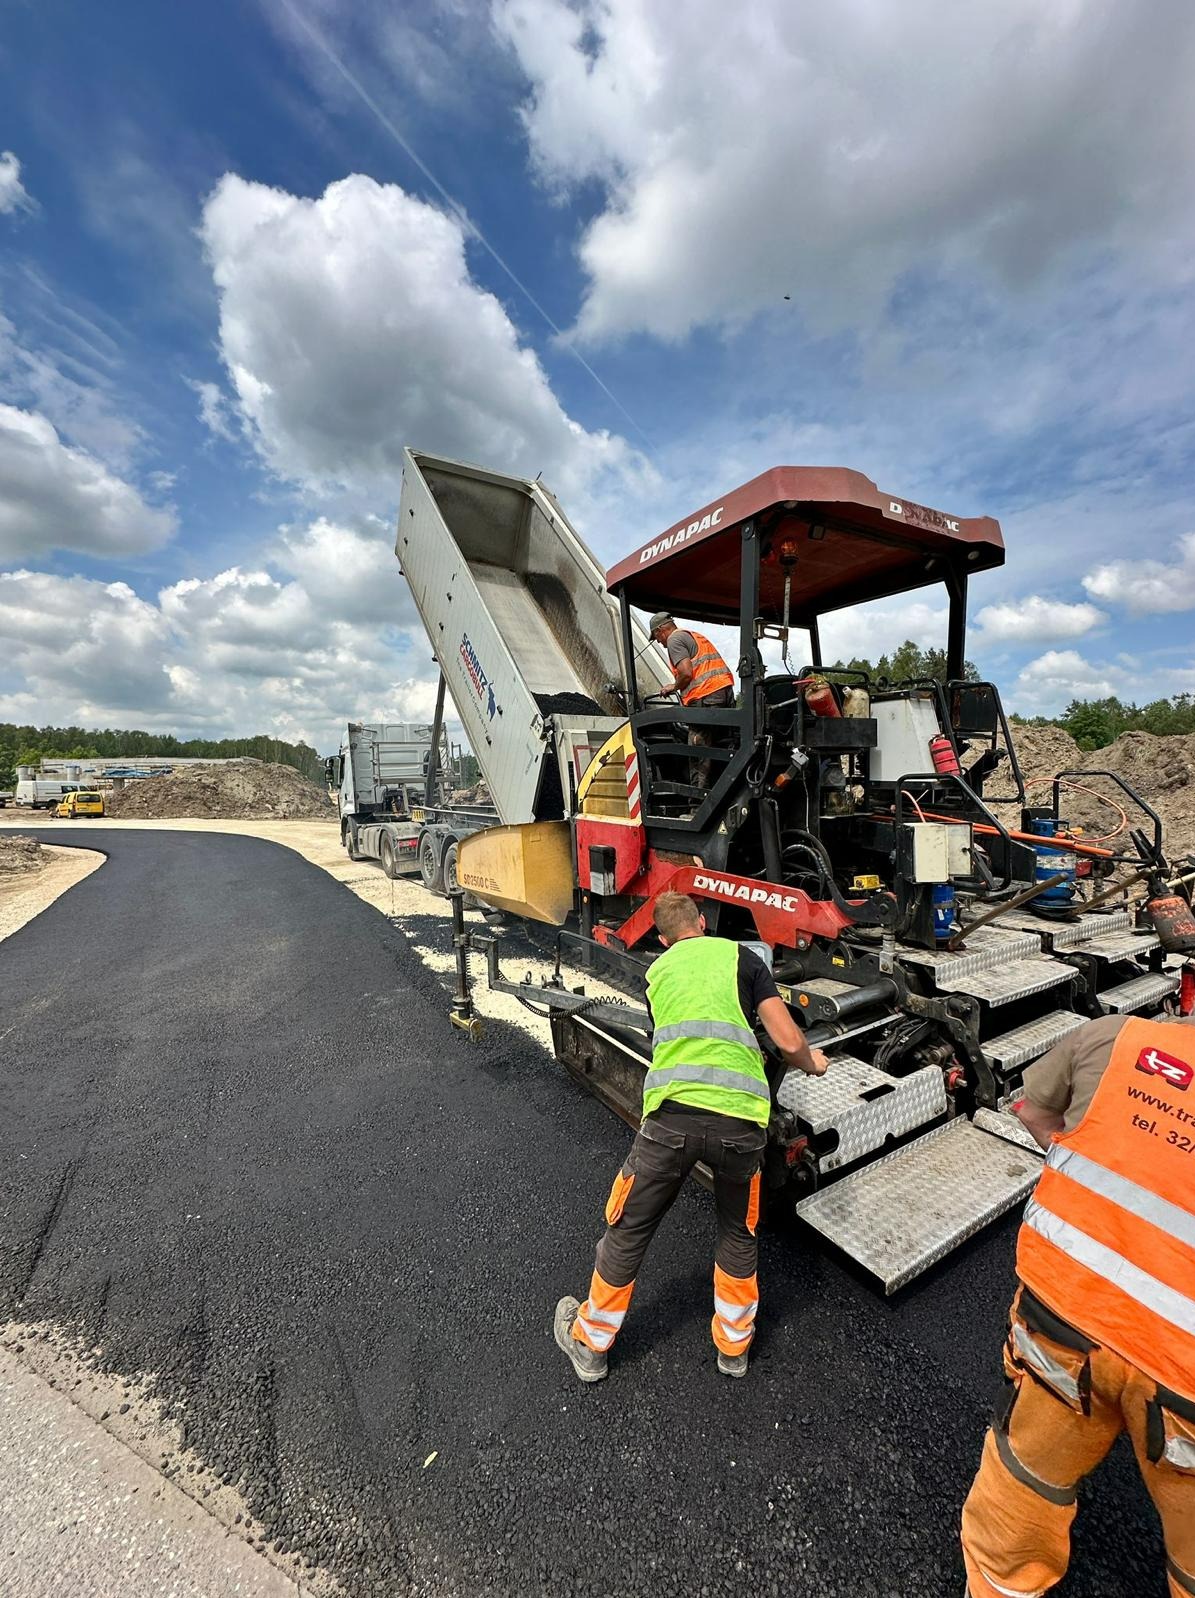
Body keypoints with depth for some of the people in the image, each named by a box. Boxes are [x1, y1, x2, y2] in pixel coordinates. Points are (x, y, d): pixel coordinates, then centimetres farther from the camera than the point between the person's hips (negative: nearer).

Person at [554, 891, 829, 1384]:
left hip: (672, 1115, 1)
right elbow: (789, 1043, 4)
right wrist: (812, 1063, 28)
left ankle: (591, 1342, 44)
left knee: (628, 1229, 24)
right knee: (739, 1233, 29)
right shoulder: (740, 955, 10)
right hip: (740, 1120, 0)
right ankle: (733, 1345, 49)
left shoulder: (656, 972, 19)